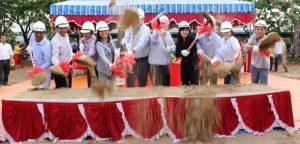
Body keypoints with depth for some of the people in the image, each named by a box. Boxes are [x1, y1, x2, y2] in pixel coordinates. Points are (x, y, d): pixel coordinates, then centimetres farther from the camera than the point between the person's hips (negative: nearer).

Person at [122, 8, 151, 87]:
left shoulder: (146, 29, -11)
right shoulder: (130, 28, 5)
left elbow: (142, 42, -28)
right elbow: (125, 38, -7)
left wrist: (133, 50, -47)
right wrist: (125, 44, -33)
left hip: (142, 59, -5)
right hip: (131, 58, 5)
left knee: (142, 81, 2)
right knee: (129, 80, 12)